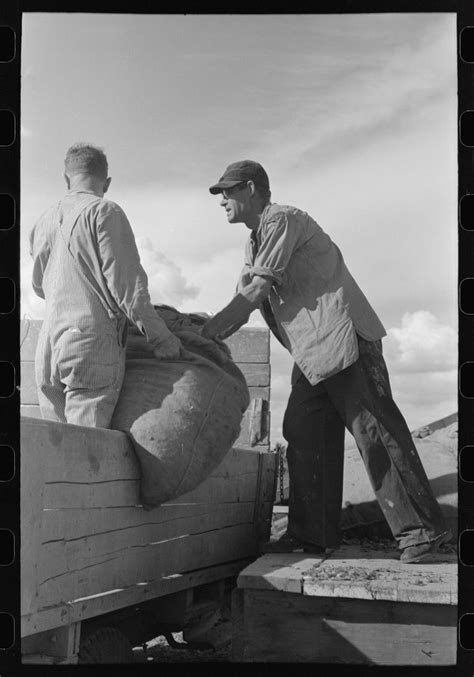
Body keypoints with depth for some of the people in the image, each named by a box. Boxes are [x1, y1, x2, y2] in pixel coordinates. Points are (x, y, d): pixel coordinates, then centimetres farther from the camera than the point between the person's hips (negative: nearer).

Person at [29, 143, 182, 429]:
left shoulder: (44, 222, 18)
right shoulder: (104, 211, -3)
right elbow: (127, 282, -9)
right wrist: (160, 336, -3)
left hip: (46, 351, 6)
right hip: (93, 343, -6)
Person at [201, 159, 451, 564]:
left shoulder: (282, 220, -9)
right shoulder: (256, 240, 22)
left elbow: (256, 293, -16)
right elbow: (245, 299, 19)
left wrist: (205, 332, -12)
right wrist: (208, 340, 6)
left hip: (343, 334, -10)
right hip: (313, 349, 10)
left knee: (374, 429, -11)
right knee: (303, 432, 5)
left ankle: (421, 530, -8)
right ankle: (312, 532, 9)